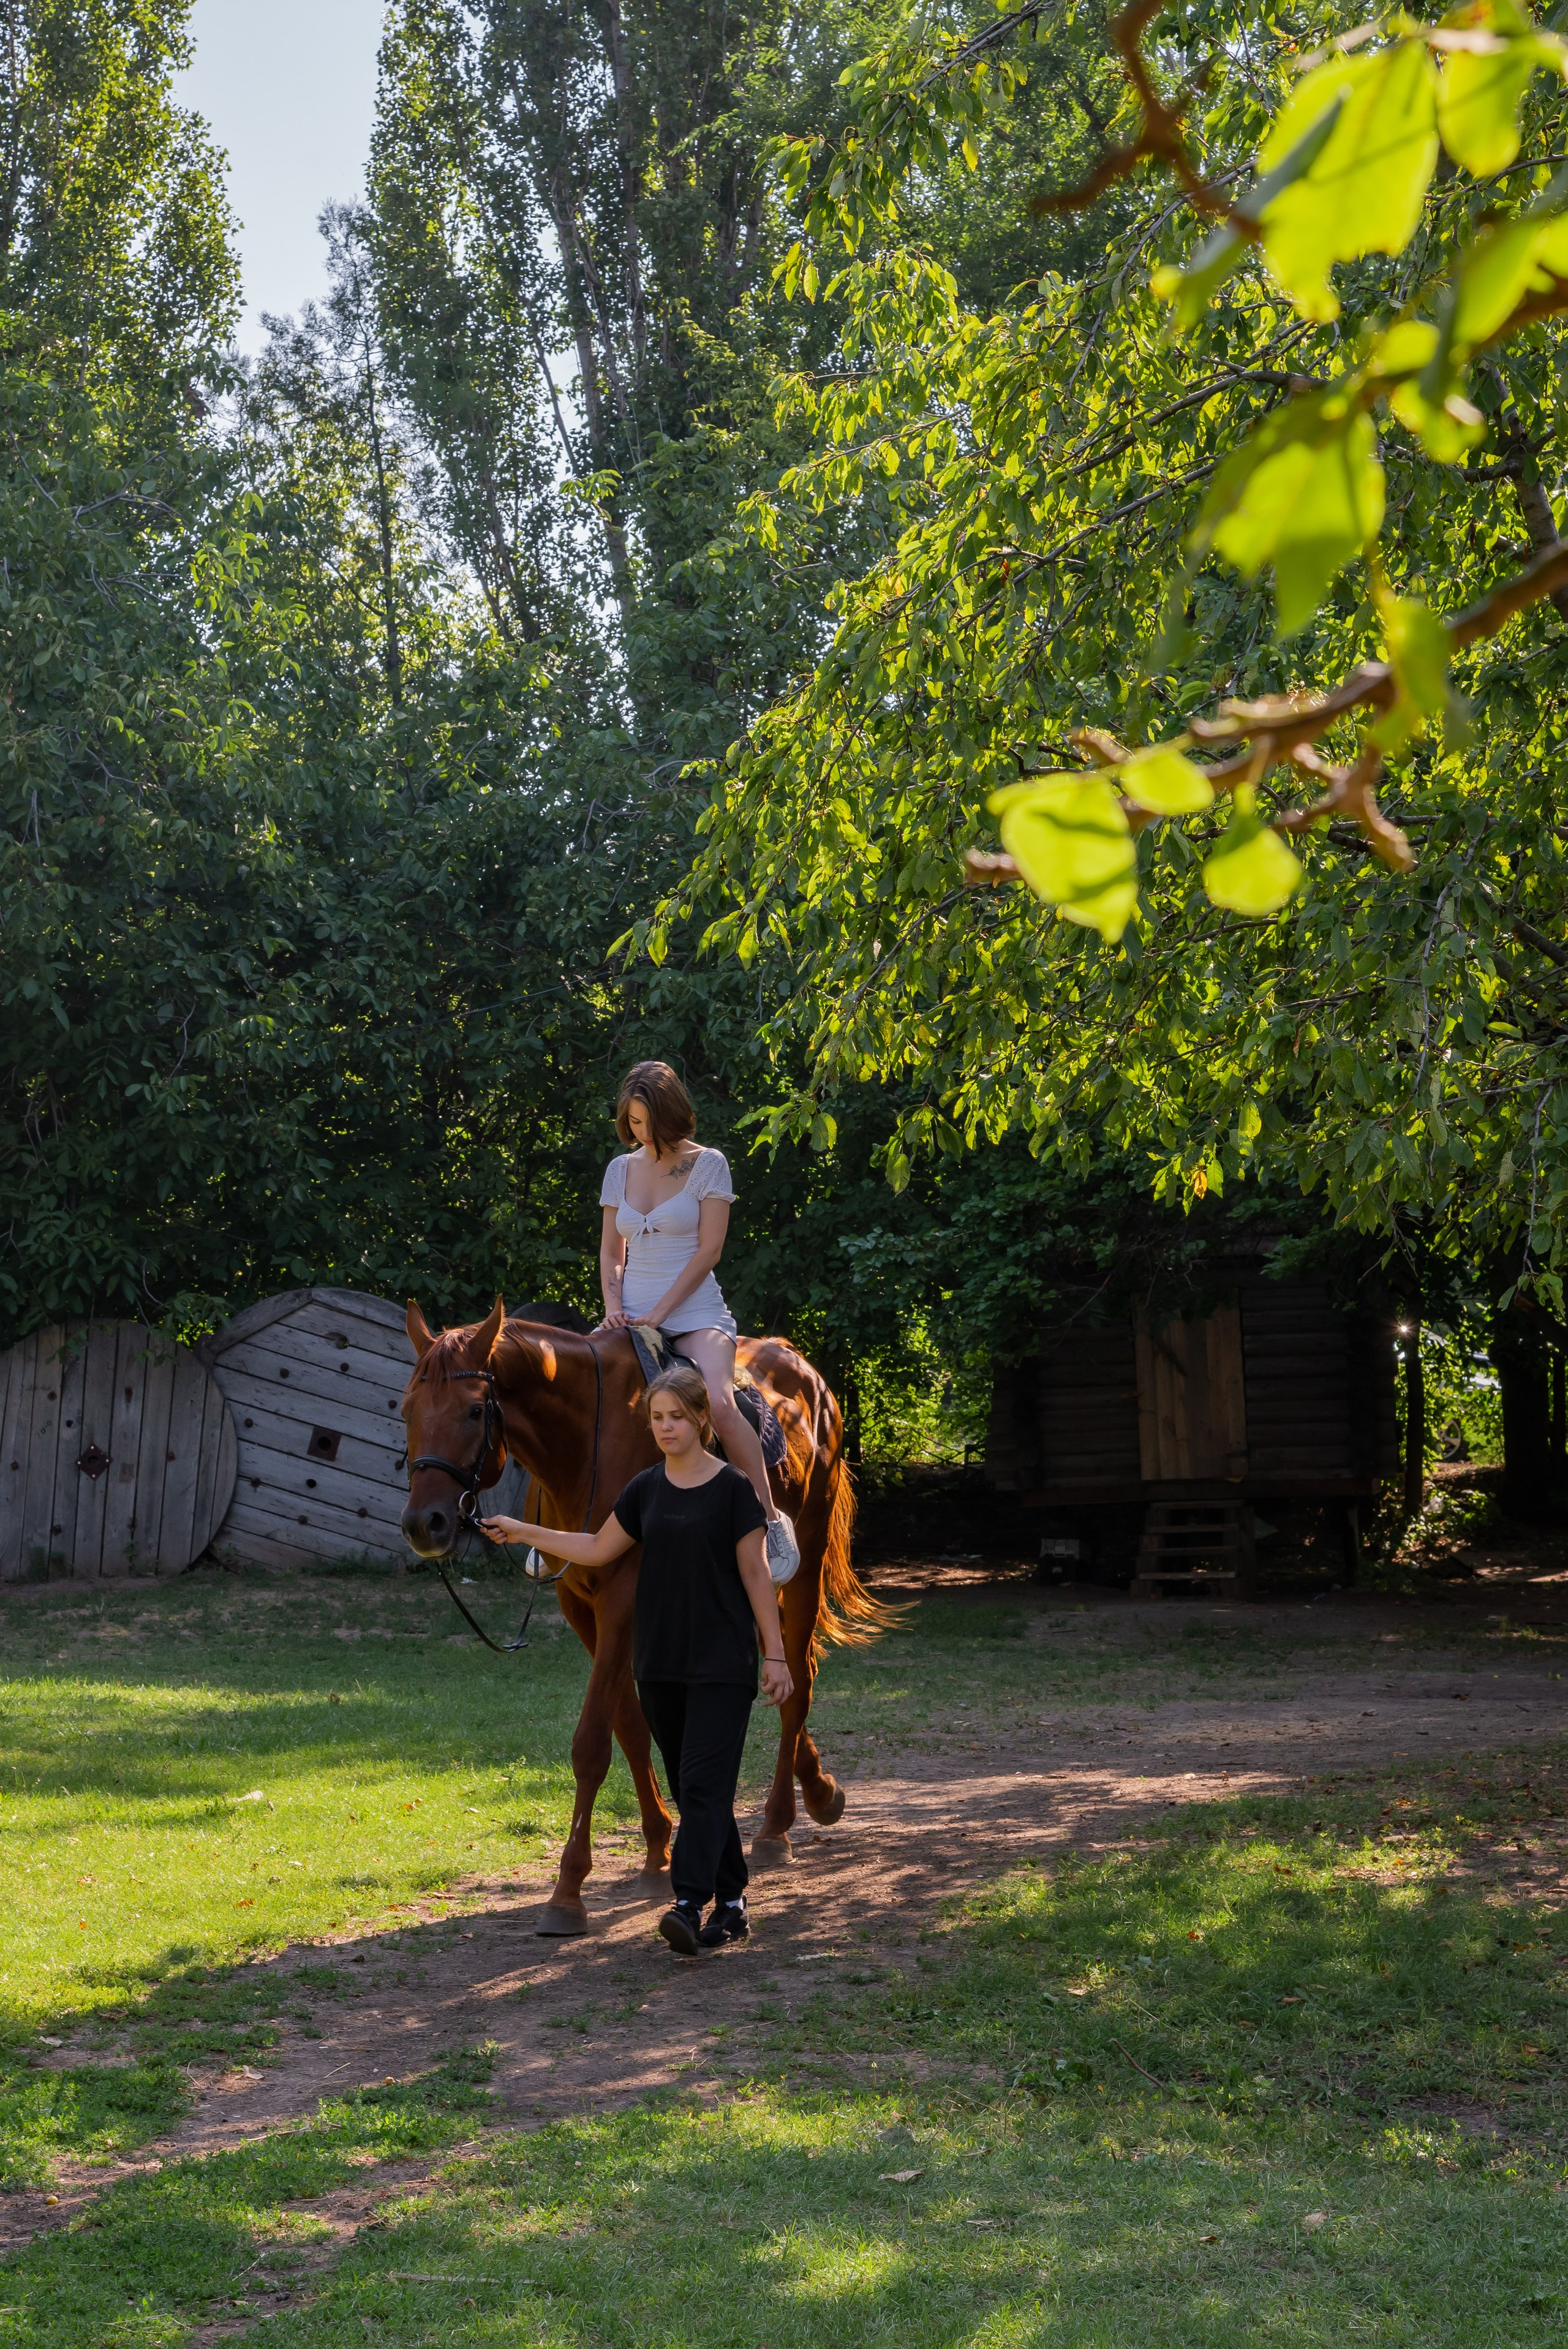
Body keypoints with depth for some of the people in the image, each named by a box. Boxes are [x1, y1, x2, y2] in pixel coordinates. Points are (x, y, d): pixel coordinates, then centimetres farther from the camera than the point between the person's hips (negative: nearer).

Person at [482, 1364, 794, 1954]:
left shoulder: (732, 1488, -6)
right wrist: (525, 1531, 12)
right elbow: (598, 1549, 18)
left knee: (704, 1782, -14)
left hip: (722, 1662, -6)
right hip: (659, 1662, 6)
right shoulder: (647, 1488, 9)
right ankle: (731, 1904, 18)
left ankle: (690, 1905, -23)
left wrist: (775, 1654, -6)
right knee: (690, 1787, 9)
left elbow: (756, 1576, -4)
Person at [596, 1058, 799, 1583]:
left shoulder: (708, 1165, 0)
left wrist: (659, 1312, -14)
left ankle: (772, 1520, -20)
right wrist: (614, 1307, -3)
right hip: (634, 1317, 5)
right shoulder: (620, 1170, 13)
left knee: (719, 1402, -33)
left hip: (694, 1314, -5)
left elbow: (709, 1249, -7)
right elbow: (611, 1251, 16)